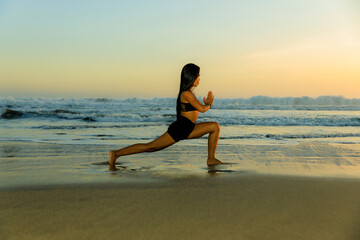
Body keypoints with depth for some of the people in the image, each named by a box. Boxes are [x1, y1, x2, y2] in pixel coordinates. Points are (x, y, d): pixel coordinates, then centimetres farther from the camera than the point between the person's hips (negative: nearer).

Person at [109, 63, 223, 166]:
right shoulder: (186, 94, -15)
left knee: (215, 126, 6)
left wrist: (206, 103, 14)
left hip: (187, 130, 10)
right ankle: (116, 153, 0)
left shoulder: (189, 93, 17)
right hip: (179, 129, -10)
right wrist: (209, 104, 2)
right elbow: (202, 109, -19)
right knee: (150, 147, -8)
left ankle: (211, 159, 6)